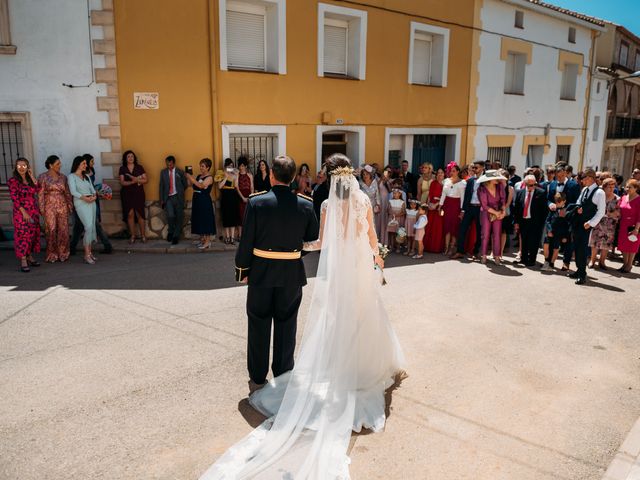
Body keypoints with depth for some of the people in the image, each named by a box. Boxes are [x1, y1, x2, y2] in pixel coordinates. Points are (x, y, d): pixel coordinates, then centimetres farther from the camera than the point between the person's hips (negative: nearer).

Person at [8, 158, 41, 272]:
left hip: (33, 212, 6)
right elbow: (14, 198, -11)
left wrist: (32, 176, -4)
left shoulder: (30, 179, 12)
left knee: (33, 234, 9)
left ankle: (30, 257, 20)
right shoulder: (13, 181, -5)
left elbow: (38, 189, -4)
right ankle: (23, 261, -5)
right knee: (23, 235, -7)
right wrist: (24, 212, -16)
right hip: (21, 212, -6)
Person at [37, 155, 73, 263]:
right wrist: (42, 209, -8)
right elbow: (40, 194, -3)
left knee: (63, 231, 3)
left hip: (62, 206, 3)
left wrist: (70, 205, 8)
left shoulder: (63, 177, 10)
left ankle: (63, 254, 14)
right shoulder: (43, 177, 0)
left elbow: (67, 193, 13)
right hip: (50, 207, -3)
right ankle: (52, 255, 10)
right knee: (51, 231, -2)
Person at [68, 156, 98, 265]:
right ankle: (87, 254, -12)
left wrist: (94, 195, -8)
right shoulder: (72, 176, 1)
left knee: (91, 227, 4)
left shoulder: (87, 176, 20)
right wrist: (84, 197, -21)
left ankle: (89, 252, 12)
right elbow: (73, 191, -10)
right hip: (81, 203, -6)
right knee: (89, 227, -16)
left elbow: (92, 188, 13)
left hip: (91, 202, 6)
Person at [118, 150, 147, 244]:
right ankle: (132, 236, 5)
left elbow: (145, 180, 0)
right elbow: (122, 182, -4)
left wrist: (136, 179, -15)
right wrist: (133, 181, -18)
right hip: (127, 194, 0)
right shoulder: (122, 169, 6)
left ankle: (143, 235, 2)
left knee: (139, 214, -5)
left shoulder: (139, 167, 6)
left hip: (138, 193, 0)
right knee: (130, 214, -3)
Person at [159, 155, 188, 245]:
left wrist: (179, 192, 6)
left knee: (179, 217, 2)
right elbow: (161, 186, 9)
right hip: (168, 198, 1)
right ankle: (170, 232, 11)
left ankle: (176, 236, 16)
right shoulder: (163, 172, 9)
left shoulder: (180, 172, 2)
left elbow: (185, 184, 9)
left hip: (178, 198, 0)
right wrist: (161, 199, 5)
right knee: (170, 216, -16)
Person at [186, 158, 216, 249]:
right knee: (199, 220, 9)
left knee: (206, 220, -4)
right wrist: (188, 178, -5)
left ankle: (208, 242, 0)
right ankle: (202, 239, 18)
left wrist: (191, 178, -26)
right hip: (197, 201, 8)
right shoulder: (199, 176, 14)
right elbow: (191, 185, 9)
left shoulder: (209, 178, -8)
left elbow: (201, 185, -24)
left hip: (205, 201, -7)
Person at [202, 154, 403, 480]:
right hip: (362, 265, 2)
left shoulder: (328, 205, -8)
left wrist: (300, 245, 14)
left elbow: (322, 242, -4)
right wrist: (376, 255, 23)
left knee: (336, 316, 10)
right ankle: (367, 363, 25)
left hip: (336, 268, -2)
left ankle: (338, 364, 16)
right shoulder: (364, 201, -4)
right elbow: (372, 235, 4)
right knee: (364, 315, 14)